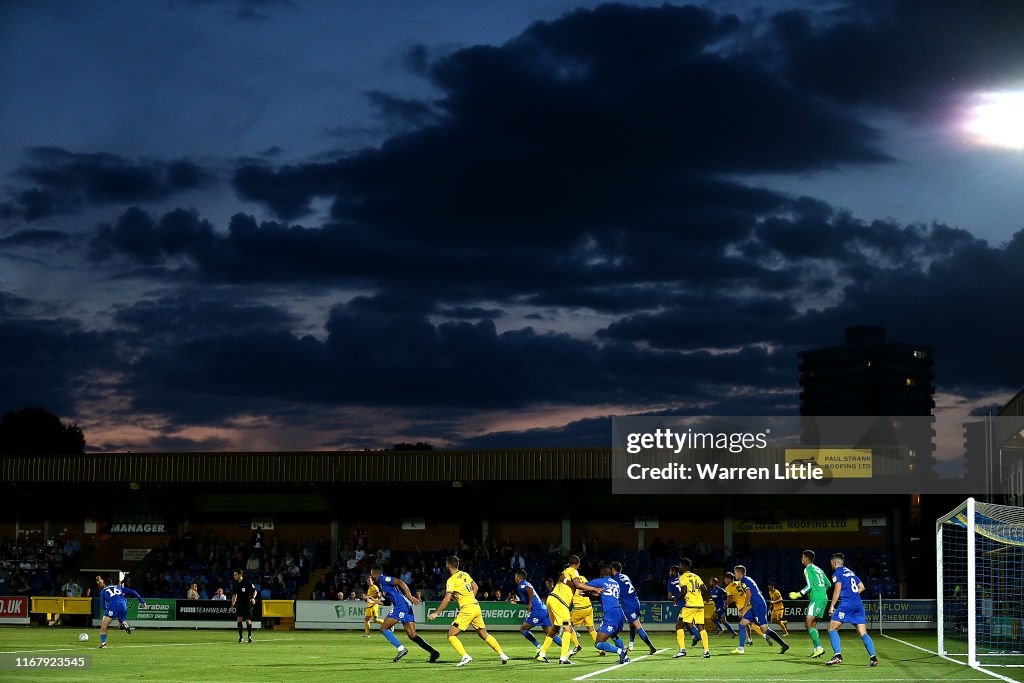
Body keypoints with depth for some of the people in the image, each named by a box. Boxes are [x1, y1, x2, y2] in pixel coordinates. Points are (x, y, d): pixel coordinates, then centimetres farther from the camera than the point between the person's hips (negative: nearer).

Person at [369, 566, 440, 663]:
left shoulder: (382, 578, 0)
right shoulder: (380, 584, 28)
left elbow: (400, 582, -12)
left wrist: (410, 597, -20)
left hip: (401, 605, -9)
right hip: (407, 607, 9)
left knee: (383, 628, -3)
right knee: (412, 635, 2)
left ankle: (401, 649, -14)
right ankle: (433, 652, -11)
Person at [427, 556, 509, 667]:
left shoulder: (451, 580, -9)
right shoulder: (465, 574, 13)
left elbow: (447, 599, -15)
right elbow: (475, 587, 23)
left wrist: (436, 613, -10)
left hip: (467, 609, -8)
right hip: (476, 607, 8)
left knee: (451, 635, -4)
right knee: (484, 635, 19)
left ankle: (465, 657, -18)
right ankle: (502, 655, 17)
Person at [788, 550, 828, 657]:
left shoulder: (808, 569, -5)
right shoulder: (818, 569, 21)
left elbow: (809, 586, -14)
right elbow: (828, 584, 23)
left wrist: (798, 594, -8)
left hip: (816, 599, -9)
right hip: (824, 598, 9)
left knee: (808, 624, -13)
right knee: (812, 624, 13)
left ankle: (819, 647, -24)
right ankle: (816, 649, 8)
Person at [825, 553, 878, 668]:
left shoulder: (837, 573, 1)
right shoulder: (850, 572, 23)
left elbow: (837, 590, -10)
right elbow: (861, 587, 25)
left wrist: (832, 606, -8)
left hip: (846, 604, -7)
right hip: (858, 604, 7)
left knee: (832, 629, 0)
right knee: (863, 633, 4)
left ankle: (838, 655, -14)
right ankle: (873, 657, -10)